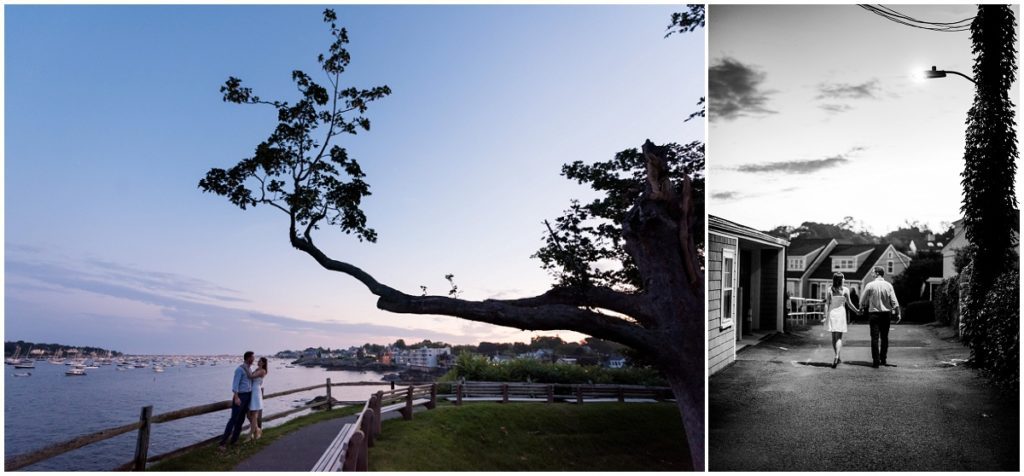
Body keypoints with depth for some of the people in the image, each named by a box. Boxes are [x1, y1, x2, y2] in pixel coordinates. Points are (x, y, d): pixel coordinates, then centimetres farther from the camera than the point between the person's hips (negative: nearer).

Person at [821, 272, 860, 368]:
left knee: (834, 337, 14)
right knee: (839, 337, 0)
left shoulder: (829, 290, -2)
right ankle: (837, 356, -20)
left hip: (831, 313, 2)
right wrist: (857, 311, 11)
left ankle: (839, 358, 23)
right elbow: (849, 304, -4)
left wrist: (825, 316, -6)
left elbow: (827, 304, -5)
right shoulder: (845, 290, -6)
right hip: (841, 313, -2)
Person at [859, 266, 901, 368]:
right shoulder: (888, 285, -1)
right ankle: (883, 359, 18)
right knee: (884, 337, 13)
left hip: (873, 313, -2)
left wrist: (861, 308, 17)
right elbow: (894, 301, -3)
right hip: (886, 313, 2)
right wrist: (898, 313, 4)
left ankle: (876, 360, -4)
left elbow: (863, 300, -1)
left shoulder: (870, 285, -7)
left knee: (875, 338, -1)